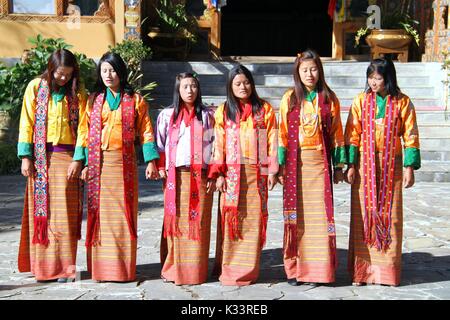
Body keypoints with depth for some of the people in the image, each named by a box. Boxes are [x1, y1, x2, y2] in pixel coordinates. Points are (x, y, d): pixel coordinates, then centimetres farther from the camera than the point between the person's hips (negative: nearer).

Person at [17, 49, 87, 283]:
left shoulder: (77, 92, 4)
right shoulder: (36, 87, 4)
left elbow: (82, 127, 1)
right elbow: (27, 123, 3)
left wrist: (78, 159, -8)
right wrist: (25, 157, -4)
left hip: (66, 156, -1)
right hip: (40, 156, 1)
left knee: (64, 212, -4)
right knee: (41, 210, 3)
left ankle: (64, 267, 2)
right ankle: (42, 265, 11)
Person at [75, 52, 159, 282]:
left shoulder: (135, 100, 7)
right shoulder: (94, 100, 12)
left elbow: (145, 131, 4)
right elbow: (85, 132, 9)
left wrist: (151, 161, -5)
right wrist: (84, 163, 0)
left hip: (124, 162, -2)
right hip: (98, 163, 2)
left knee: (123, 213, -2)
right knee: (100, 212, 1)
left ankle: (123, 267, 6)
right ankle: (100, 267, 8)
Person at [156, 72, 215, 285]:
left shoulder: (207, 115, 10)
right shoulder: (167, 115, 9)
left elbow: (215, 145, 7)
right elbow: (159, 144, 8)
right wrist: (161, 168, -5)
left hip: (200, 176, 0)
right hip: (175, 177, 0)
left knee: (198, 222, 0)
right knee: (174, 221, -1)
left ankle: (195, 271, 7)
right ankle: (173, 269, 7)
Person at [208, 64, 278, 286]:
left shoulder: (264, 109, 8)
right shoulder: (223, 111, 7)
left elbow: (272, 141, 4)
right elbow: (218, 144, 2)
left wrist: (272, 170, -3)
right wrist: (218, 174, -5)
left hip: (257, 173, 0)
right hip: (231, 172, 0)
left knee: (253, 218, 2)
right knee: (231, 218, -2)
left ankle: (249, 269, 10)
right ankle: (228, 268, 6)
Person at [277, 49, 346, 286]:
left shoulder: (329, 98, 6)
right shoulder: (289, 98, 5)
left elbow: (336, 133, 7)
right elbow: (282, 133, 3)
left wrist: (339, 166, 3)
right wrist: (280, 165, -3)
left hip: (320, 161, 0)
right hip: (296, 162, 0)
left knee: (320, 213, -1)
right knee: (295, 213, 2)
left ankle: (320, 268, 7)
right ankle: (295, 268, 10)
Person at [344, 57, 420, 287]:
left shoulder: (402, 102, 1)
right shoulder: (361, 101, 3)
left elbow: (410, 136, 1)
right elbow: (352, 134, 1)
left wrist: (410, 166, -6)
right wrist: (351, 164, -6)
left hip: (391, 165, 0)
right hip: (365, 163, 0)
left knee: (390, 216, 3)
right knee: (363, 215, 1)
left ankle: (387, 270, 14)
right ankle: (361, 270, 10)